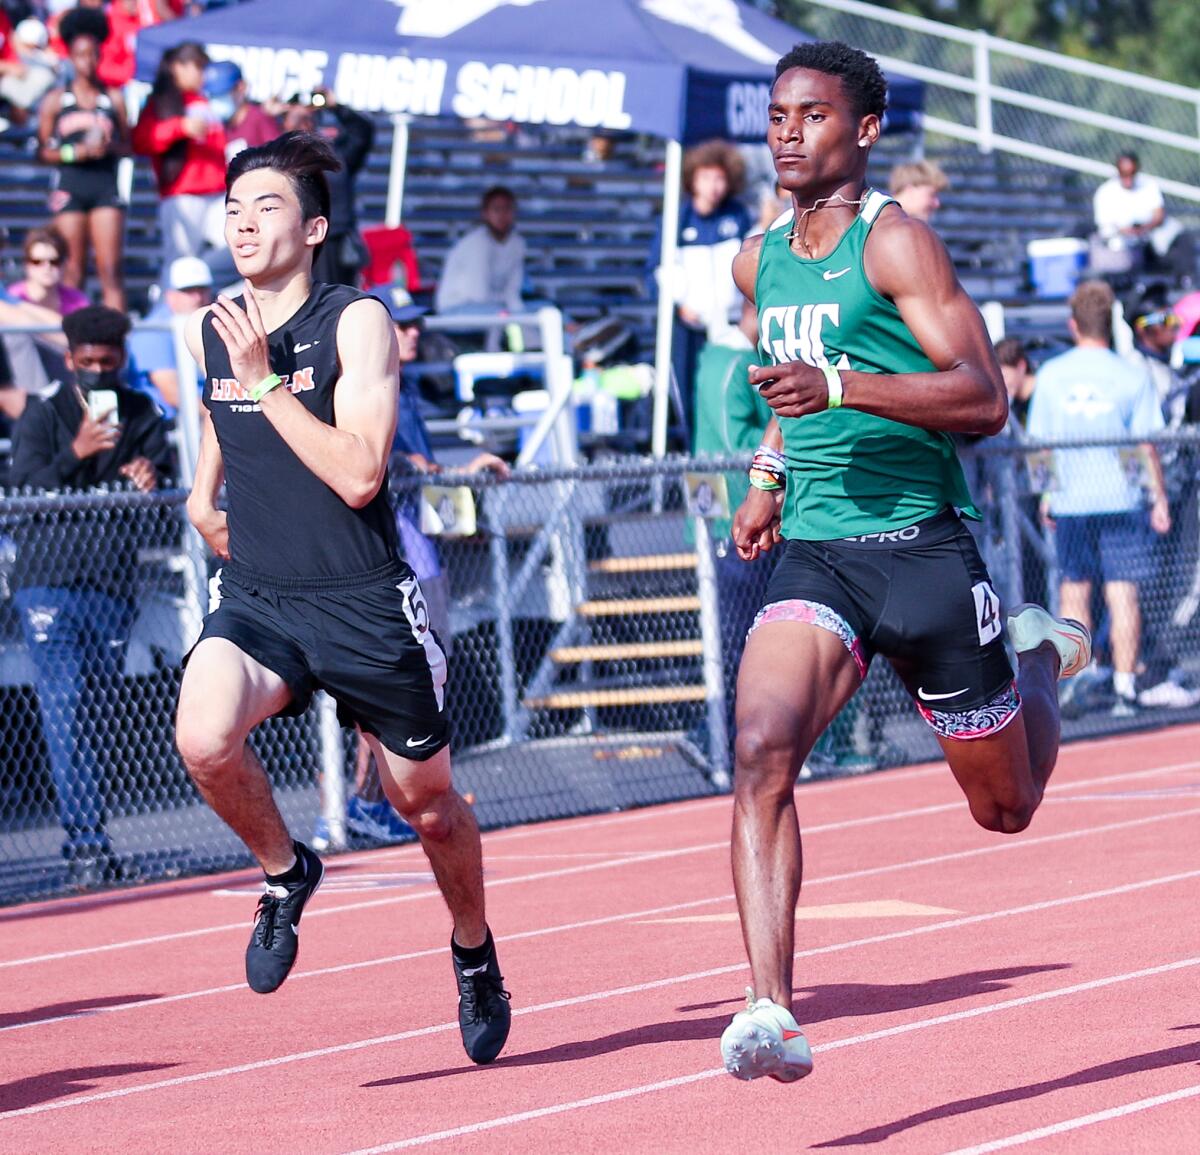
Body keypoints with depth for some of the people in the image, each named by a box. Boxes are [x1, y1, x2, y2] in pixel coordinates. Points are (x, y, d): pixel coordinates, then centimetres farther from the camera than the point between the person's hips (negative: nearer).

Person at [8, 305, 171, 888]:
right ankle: (87, 841, -17)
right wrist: (76, 453, -29)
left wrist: (151, 473, -24)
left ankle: (83, 836, 15)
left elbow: (164, 464, 1)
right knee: (65, 708, -13)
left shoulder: (139, 413, 10)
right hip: (49, 581, -4)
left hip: (113, 586, 4)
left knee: (98, 715, 7)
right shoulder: (42, 414, -1)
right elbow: (27, 487, -11)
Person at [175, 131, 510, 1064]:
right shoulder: (211, 332, 4)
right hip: (254, 601, 3)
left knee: (426, 804, 11)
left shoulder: (357, 323, -11)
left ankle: (475, 954, 41)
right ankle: (285, 872, 3)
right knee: (204, 739, -27)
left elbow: (359, 476, -22)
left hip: (364, 607, -3)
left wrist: (267, 383, -22)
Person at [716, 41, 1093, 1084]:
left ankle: (1038, 660, 46)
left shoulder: (897, 243, -9)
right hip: (812, 553, 4)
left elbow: (985, 400, -17)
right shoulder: (760, 261, 11)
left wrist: (836, 387, -28)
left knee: (1006, 805, 13)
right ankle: (772, 1011, -29)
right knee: (762, 752, -24)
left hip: (922, 545, -4)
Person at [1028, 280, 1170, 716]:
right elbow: (1147, 444, -5)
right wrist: (1160, 498, 3)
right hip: (1120, 500, -2)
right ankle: (1125, 688, -4)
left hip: (1069, 501, 2)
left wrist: (1046, 494, 17)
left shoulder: (1050, 374, 2)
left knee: (1074, 591, 13)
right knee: (1123, 593, 0)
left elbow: (1039, 441, 7)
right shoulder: (1133, 376, -6)